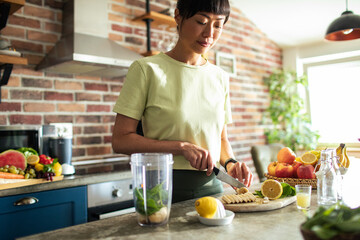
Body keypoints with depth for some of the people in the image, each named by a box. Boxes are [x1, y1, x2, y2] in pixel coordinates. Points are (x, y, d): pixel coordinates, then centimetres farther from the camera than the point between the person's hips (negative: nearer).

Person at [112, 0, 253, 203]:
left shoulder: (220, 77, 8)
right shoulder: (147, 70, -8)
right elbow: (121, 140, -12)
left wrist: (229, 162, -6)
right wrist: (182, 147, -20)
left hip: (211, 185, 5)